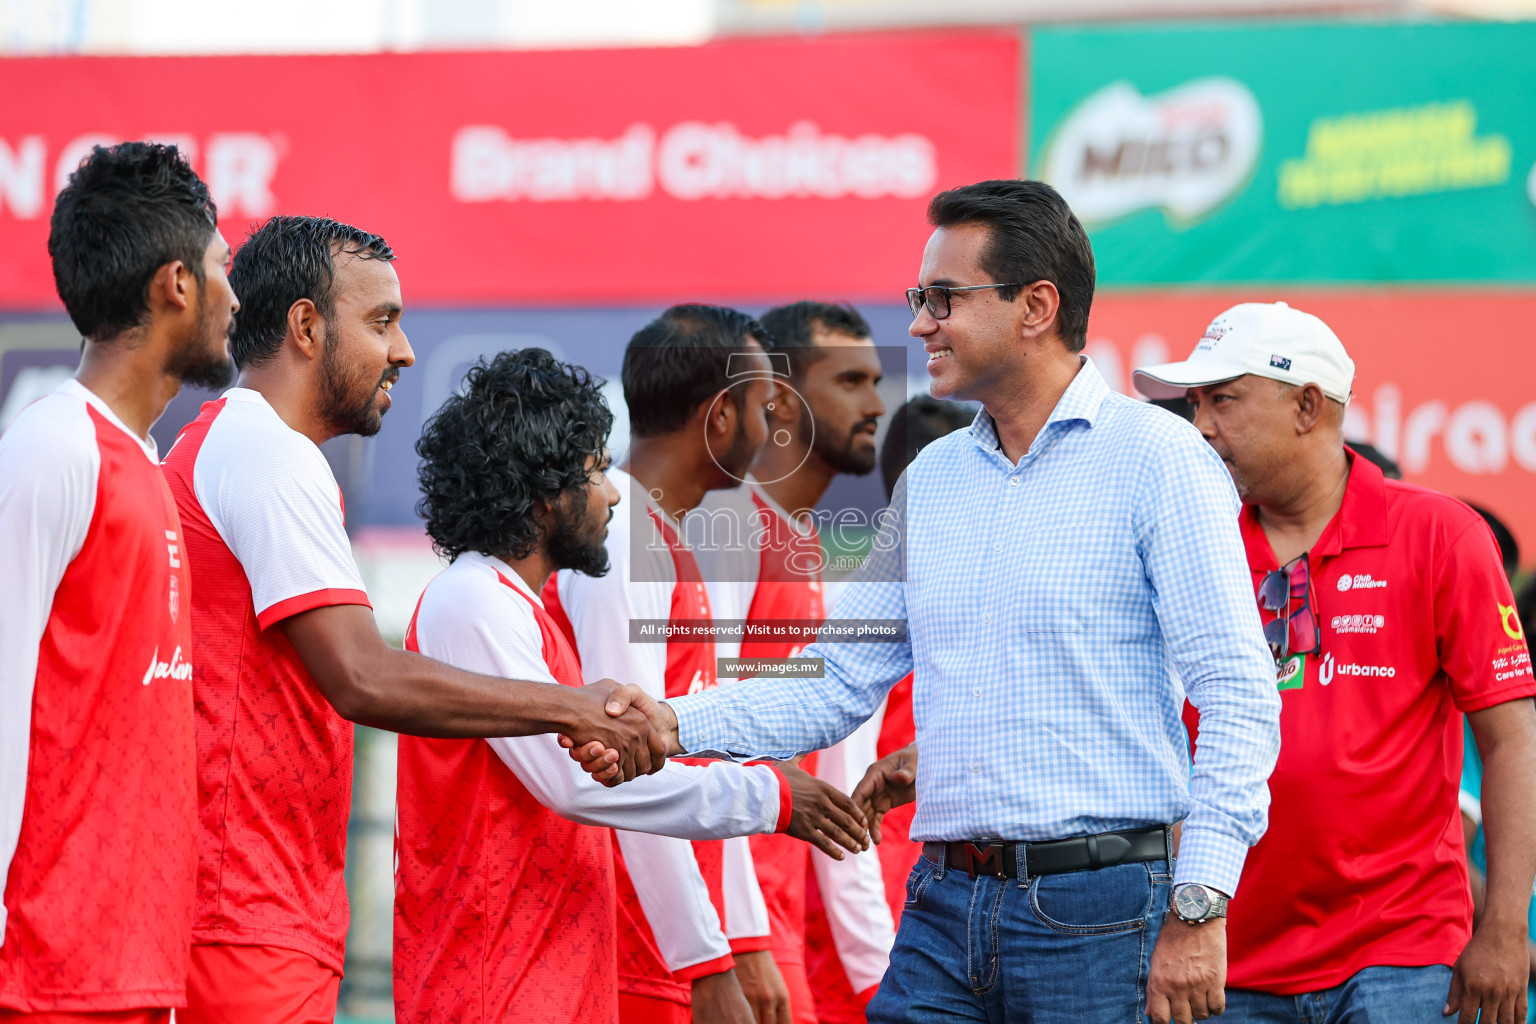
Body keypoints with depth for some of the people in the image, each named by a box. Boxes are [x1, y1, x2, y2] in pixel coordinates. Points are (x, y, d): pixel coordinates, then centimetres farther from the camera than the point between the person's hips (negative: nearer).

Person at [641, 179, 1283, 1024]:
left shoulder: (1156, 459, -5)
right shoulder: (931, 477, 15)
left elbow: (1238, 696, -10)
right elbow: (839, 684, 16)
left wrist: (1198, 910, -18)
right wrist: (677, 724, 0)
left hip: (1096, 914, -6)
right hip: (944, 908, 6)